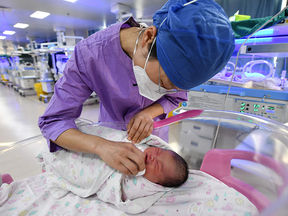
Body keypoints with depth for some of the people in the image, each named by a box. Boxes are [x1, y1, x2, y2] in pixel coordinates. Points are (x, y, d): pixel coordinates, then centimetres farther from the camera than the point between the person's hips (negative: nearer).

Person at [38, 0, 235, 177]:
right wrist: (101, 146, -50)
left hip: (152, 129, 2)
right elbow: (53, 121, -31)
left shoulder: (173, 56, -27)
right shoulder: (89, 53, -35)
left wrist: (149, 112, -31)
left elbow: (176, 97, -10)